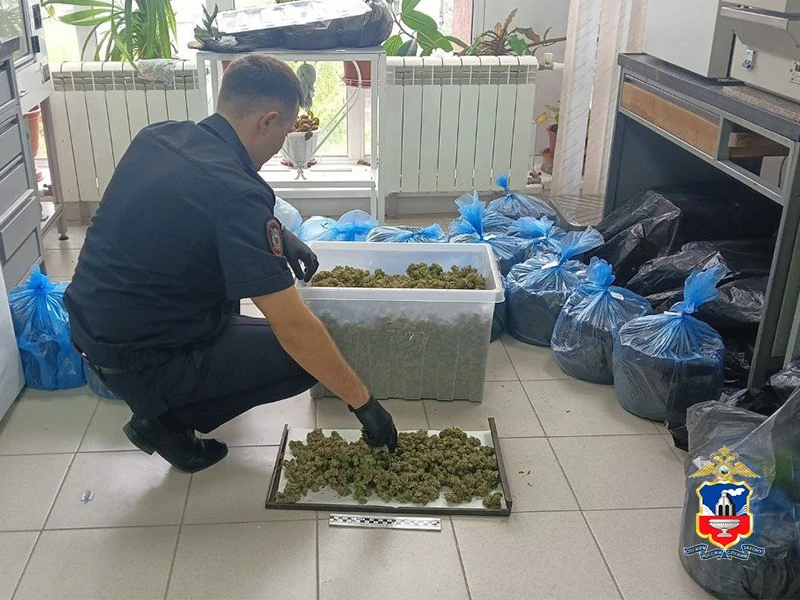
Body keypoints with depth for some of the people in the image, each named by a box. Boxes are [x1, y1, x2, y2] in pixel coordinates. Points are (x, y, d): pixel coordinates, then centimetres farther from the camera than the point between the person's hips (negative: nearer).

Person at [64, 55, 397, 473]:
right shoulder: (233, 192, -27)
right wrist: (363, 403, -15)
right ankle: (168, 419, 2)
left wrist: (274, 234, 10)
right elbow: (295, 329, -25)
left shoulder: (155, 137, -2)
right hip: (141, 364, -8)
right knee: (308, 357, -1)